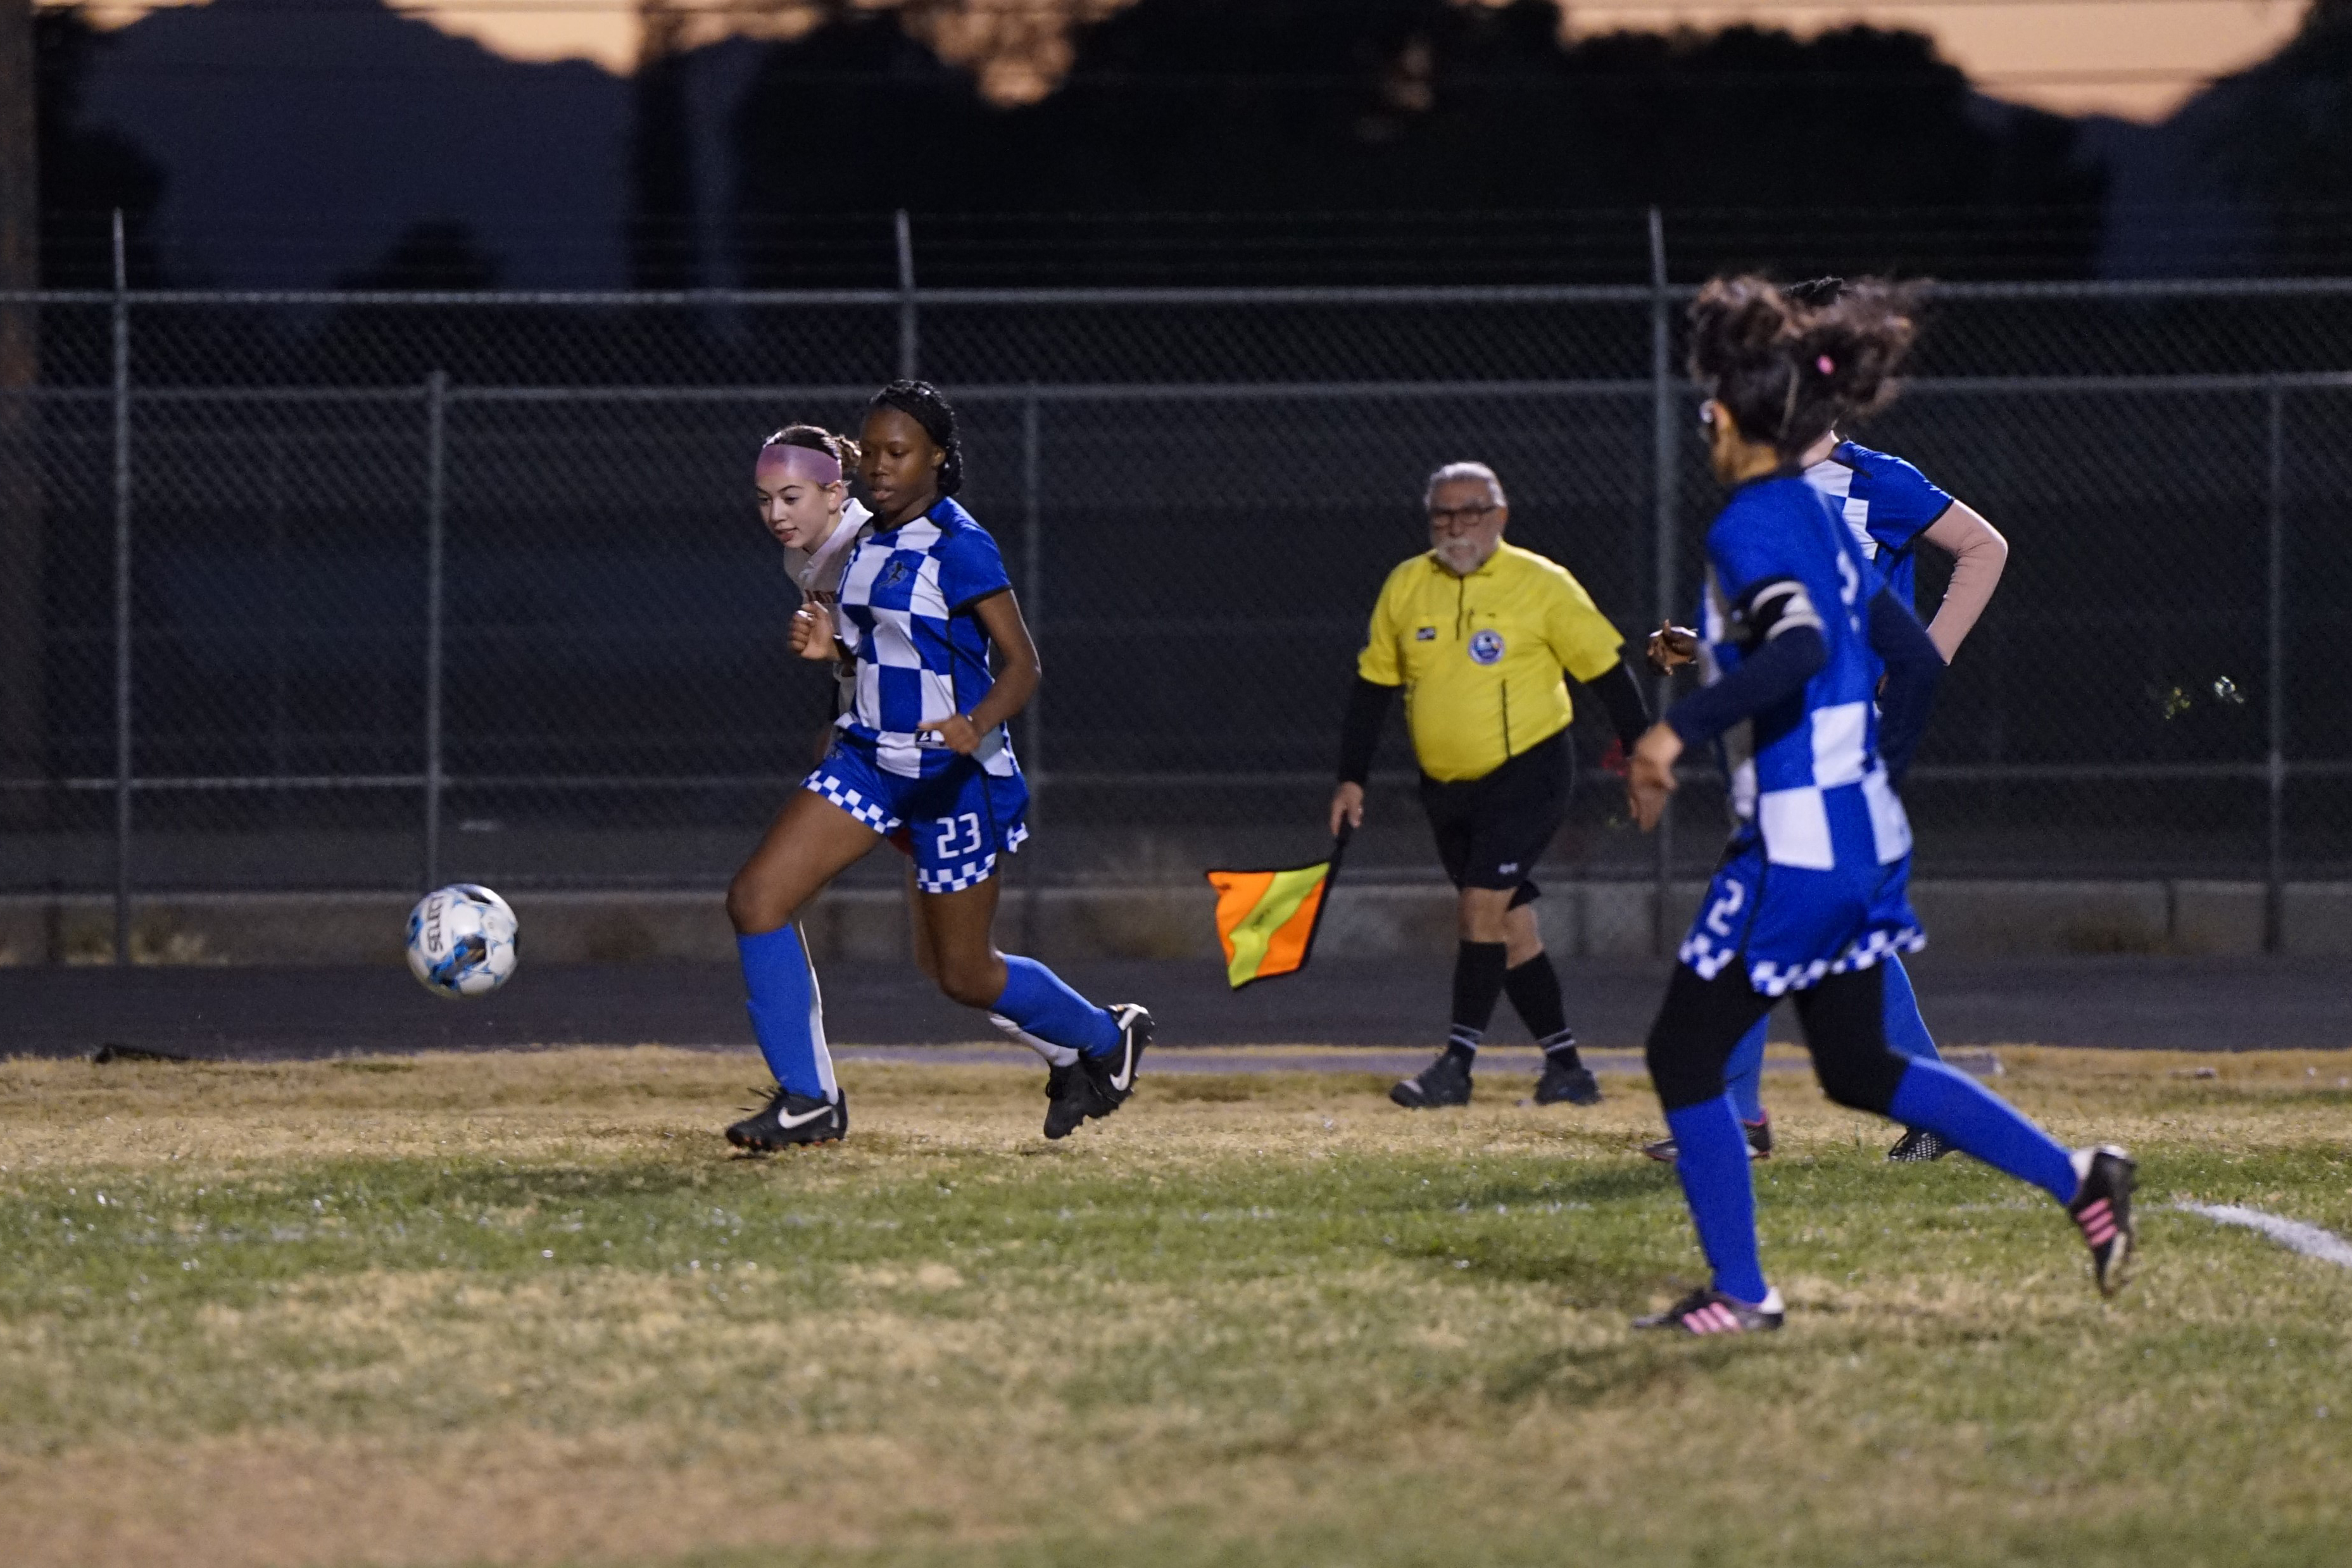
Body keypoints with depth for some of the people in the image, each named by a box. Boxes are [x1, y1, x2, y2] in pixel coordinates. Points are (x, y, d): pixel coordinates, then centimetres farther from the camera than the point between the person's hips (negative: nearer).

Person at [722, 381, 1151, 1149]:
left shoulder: (958, 549, -17)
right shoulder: (870, 545, 7)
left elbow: (1022, 661, -18)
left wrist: (977, 725, -37)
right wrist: (829, 644, -1)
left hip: (953, 774, -8)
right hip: (870, 760, 8)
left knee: (966, 975, 4)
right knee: (756, 898, -7)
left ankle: (1106, 1038, 31)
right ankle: (807, 1097, 1)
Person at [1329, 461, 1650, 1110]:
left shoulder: (1542, 585, -7)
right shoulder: (1405, 588, 5)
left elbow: (1606, 668, -2)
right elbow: (1373, 686, 12)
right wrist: (1352, 780, 9)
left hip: (1528, 773, -5)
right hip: (1446, 786, 5)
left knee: (1482, 909, -16)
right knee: (1511, 926, 7)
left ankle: (1457, 1065, -12)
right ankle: (1567, 1068, 14)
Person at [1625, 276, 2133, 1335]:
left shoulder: (1748, 527, -14)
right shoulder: (1822, 522, 13)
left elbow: (1801, 649, -32)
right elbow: (1916, 662, 18)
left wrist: (1681, 729, -32)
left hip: (1795, 845, -9)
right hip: (1864, 835, 9)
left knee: (1684, 1055, 2)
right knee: (1858, 1068, 19)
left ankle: (1740, 1294, 5)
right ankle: (2078, 1178, 12)